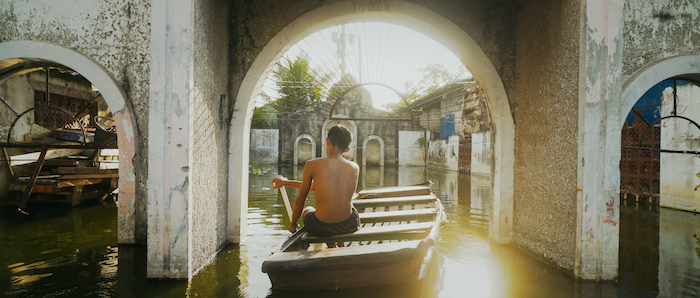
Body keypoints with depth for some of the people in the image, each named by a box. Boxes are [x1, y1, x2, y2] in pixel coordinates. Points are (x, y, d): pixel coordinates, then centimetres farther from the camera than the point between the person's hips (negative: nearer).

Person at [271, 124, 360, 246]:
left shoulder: (312, 165, -10)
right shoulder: (355, 168, 1)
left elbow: (300, 201, 1)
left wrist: (293, 224, 23)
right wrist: (286, 182, 23)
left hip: (322, 229, -3)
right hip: (349, 226, 3)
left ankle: (331, 245, 26)